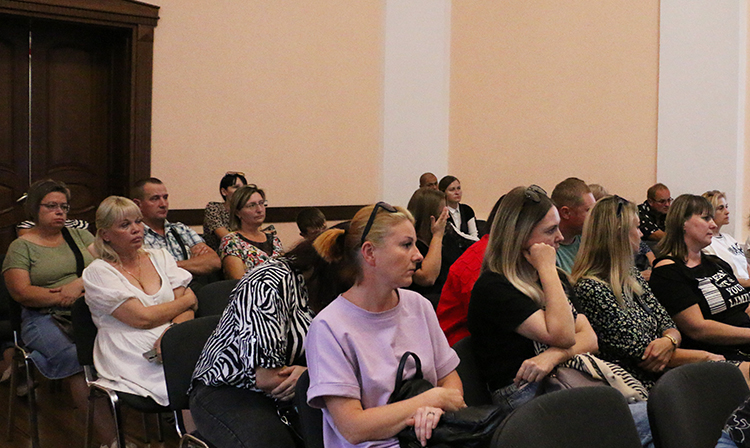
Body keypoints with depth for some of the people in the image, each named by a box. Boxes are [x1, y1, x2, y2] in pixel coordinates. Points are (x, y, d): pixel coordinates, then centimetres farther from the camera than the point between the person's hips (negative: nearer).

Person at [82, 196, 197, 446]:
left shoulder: (160, 257, 19)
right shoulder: (98, 272, 4)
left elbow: (186, 309, 9)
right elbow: (142, 318, -7)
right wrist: (189, 299, 5)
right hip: (135, 363, -3)